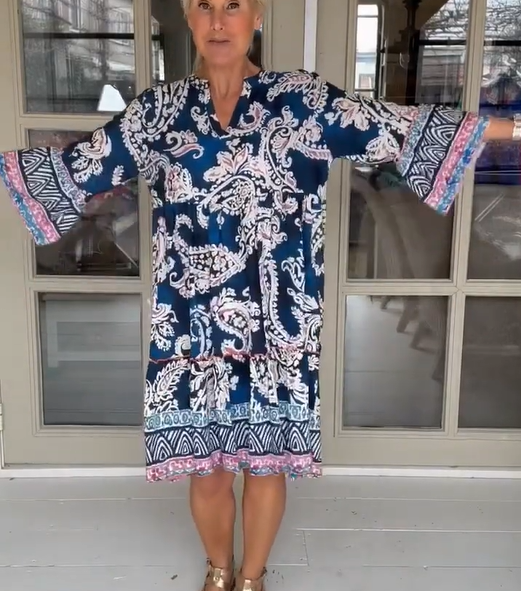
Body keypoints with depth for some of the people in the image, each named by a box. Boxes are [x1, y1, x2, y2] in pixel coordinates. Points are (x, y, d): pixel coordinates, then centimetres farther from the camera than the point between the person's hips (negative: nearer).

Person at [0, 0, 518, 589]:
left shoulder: (304, 99, -1)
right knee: (205, 467, 13)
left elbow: (400, 129, -4)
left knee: (266, 462, 12)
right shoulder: (159, 109, 5)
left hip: (277, 329, -1)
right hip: (193, 330, 1)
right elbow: (79, 167, 10)